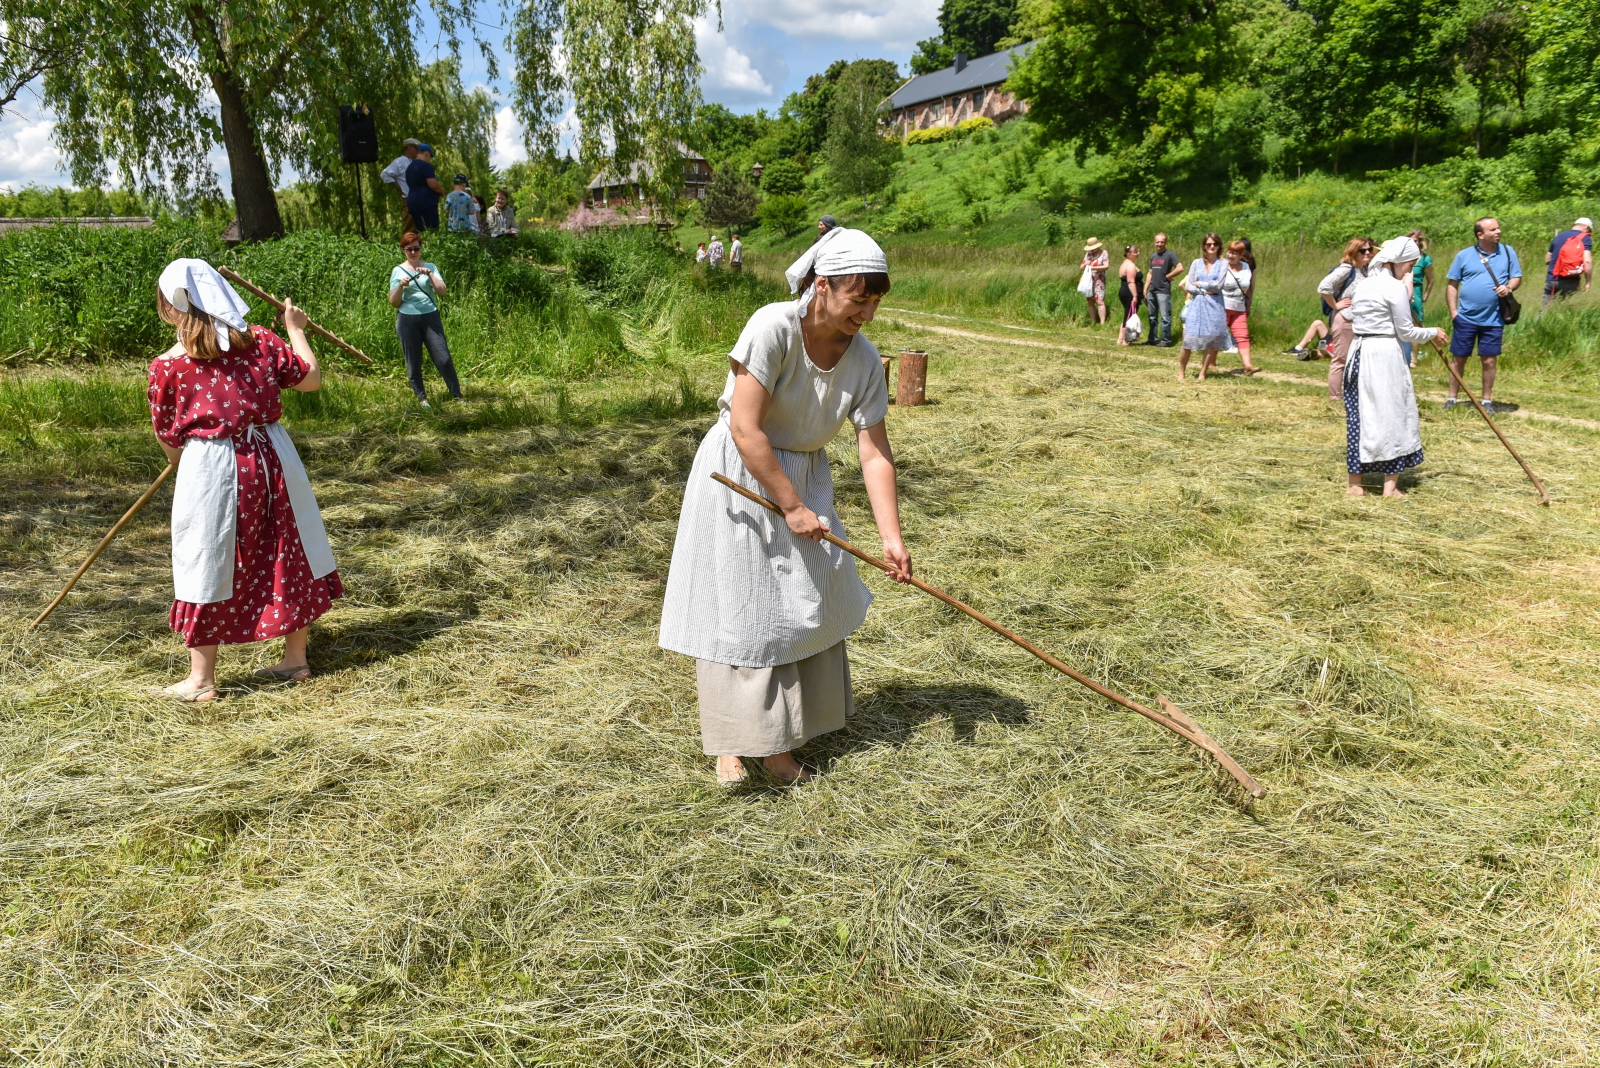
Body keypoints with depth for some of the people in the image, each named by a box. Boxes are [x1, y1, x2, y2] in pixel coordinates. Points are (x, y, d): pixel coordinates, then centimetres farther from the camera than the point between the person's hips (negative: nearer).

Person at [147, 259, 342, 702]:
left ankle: (201, 680, 17)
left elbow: (167, 436, 1)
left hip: (210, 468, -4)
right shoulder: (260, 340, -1)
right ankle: (296, 658, 26)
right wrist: (295, 329, 22)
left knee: (207, 566, 8)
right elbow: (310, 378, 9)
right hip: (272, 459, 4)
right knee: (286, 556, 15)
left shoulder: (168, 365, -7)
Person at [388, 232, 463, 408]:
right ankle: (421, 398, 16)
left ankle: (457, 396, 2)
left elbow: (442, 292, -3)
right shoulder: (398, 271, 6)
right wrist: (401, 286, -13)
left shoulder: (430, 267, 9)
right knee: (413, 363, 3)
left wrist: (429, 274, -13)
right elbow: (393, 303, 4)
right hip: (407, 321, 0)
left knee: (444, 359, -6)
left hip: (431, 318, 0)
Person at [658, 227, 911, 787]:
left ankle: (779, 741, 24)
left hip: (804, 475, 6)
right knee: (739, 608, 0)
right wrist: (792, 507, -21)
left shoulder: (864, 359, -10)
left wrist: (891, 536, -16)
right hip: (740, 475, -6)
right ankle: (731, 744, 17)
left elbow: (875, 453, -9)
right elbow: (746, 430, -27)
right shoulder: (773, 328, -26)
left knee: (808, 604, 8)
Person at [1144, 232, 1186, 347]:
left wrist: (1167, 276, -8)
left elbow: (1180, 268, -17)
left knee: (1165, 317, -4)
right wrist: (1145, 289, 14)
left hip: (1163, 291, -8)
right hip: (1152, 291, 8)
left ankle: (1166, 340, 1)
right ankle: (1152, 339, 21)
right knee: (1152, 316, 13)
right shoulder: (1153, 256, 15)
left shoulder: (1170, 254, -6)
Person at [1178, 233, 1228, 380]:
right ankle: (1182, 372, 1)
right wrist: (1205, 291, -4)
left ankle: (1202, 373, 4)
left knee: (1212, 340, -5)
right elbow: (1187, 286, 5)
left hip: (1214, 305, -1)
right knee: (1189, 339, -8)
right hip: (1196, 304, 1)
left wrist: (1199, 284, 0)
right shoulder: (1196, 263, 11)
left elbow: (1218, 285, -6)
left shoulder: (1222, 264, 5)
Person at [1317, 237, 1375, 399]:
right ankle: (1335, 396, 4)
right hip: (1343, 320, -9)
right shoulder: (1346, 269, -13)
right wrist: (1335, 305, -17)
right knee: (1339, 360, -3)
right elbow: (1324, 287, -25)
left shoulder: (1365, 270, 11)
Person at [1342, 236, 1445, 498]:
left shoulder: (1363, 283, 13)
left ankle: (1354, 482, 12)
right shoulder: (1395, 287, -9)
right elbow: (1406, 332, -7)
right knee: (1392, 414, 3)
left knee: (1358, 415, 9)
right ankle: (1390, 485, 5)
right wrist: (1432, 332, 9)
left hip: (1358, 353, 7)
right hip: (1384, 354, -7)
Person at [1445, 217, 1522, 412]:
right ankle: (1452, 398, 16)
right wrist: (1453, 311, -6)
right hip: (1465, 318, -1)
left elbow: (1517, 277, 10)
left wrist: (1508, 288, -13)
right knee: (1458, 359, 6)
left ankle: (1487, 400, 16)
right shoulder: (1464, 255, 0)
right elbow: (1452, 284, 2)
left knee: (1489, 361, 4)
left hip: (1493, 319, 1)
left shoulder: (1508, 252, 5)